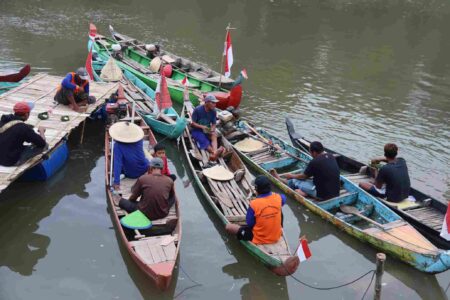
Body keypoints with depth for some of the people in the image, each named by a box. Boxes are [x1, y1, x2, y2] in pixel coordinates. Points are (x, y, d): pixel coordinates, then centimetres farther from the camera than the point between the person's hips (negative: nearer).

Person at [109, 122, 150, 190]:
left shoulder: (118, 146, -24)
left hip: (130, 174, -2)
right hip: (145, 170, 3)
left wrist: (116, 182, -32)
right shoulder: (140, 140, -13)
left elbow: (117, 164, -31)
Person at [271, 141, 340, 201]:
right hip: (336, 192, 7)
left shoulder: (315, 162, -19)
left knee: (294, 181, 9)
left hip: (323, 195, -7)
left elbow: (303, 176, -1)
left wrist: (291, 176, 19)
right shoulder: (331, 157, 2)